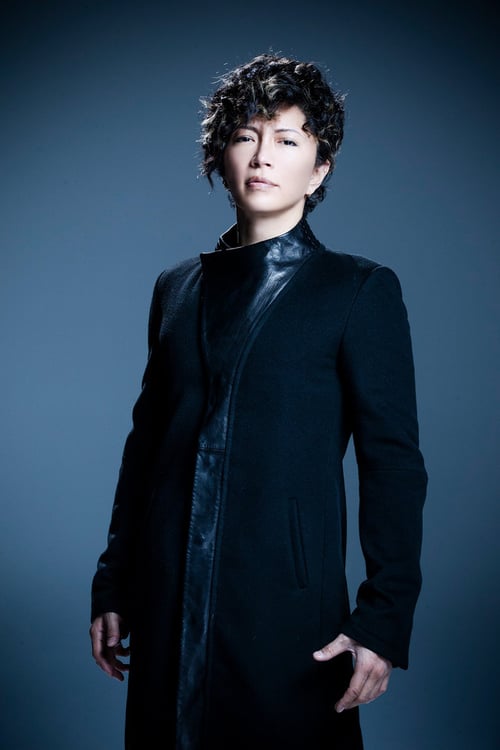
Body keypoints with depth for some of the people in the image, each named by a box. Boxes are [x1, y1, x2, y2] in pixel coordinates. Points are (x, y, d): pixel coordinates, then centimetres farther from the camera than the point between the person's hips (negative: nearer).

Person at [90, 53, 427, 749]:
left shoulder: (360, 290, -1)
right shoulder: (178, 288, 13)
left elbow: (393, 462, -4)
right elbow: (146, 439, 14)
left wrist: (383, 622, -10)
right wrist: (112, 586, 12)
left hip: (287, 615, -4)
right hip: (166, 607, 4)